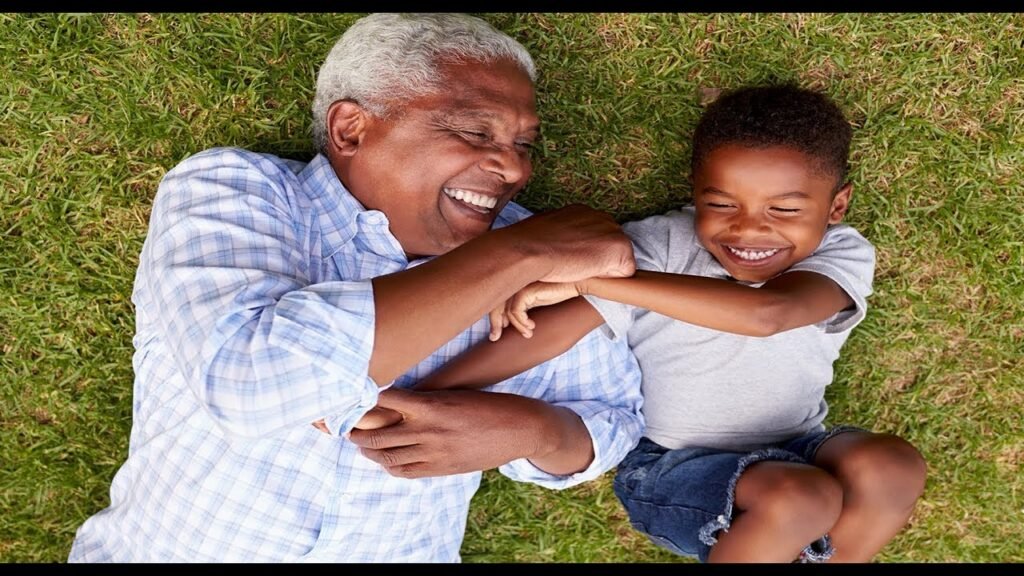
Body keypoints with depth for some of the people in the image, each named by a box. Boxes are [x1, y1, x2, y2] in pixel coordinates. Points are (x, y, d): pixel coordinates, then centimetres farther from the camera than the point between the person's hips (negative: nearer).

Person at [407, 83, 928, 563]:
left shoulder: (841, 256, -15)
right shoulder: (660, 247, -16)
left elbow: (765, 314, -37)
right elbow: (552, 329, -24)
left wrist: (588, 276, -42)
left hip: (792, 453, 3)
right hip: (671, 466, -2)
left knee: (890, 467, -25)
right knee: (799, 499, -29)